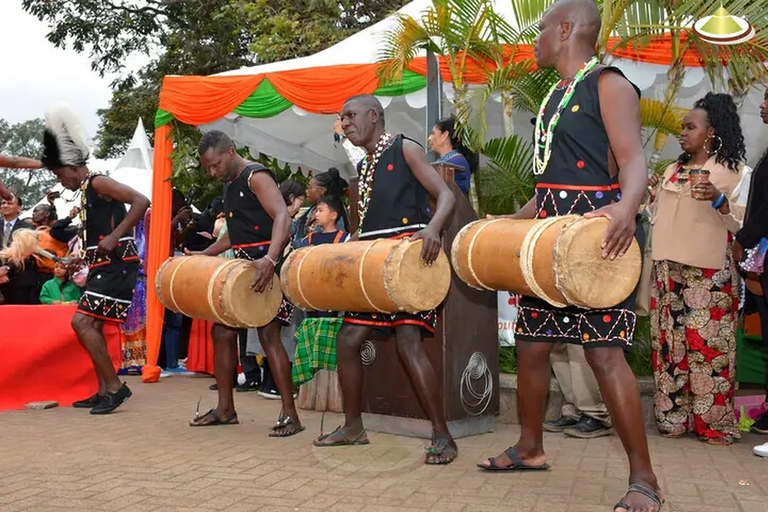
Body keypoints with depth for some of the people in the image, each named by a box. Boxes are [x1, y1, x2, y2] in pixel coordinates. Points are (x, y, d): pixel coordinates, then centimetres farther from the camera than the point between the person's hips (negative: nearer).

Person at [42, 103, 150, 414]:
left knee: (82, 322, -14)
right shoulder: (85, 193, 19)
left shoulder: (98, 183, -10)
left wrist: (115, 237, -26)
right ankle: (105, 391, 19)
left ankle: (115, 386, -8)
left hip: (117, 264, -10)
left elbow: (141, 201, -23)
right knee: (91, 326, 12)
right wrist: (83, 261, 18)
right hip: (103, 266, 10)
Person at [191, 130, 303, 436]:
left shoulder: (256, 176, -11)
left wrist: (270, 259, -41)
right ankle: (225, 408, 19)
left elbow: (282, 218, -26)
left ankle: (290, 414, -10)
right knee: (222, 331, 9)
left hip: (265, 266, -10)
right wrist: (202, 255, 18)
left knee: (268, 333, -15)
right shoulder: (229, 185, 17)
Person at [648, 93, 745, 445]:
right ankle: (672, 418, 13)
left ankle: (714, 423, 3)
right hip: (668, 272, 6)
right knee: (669, 344, 5)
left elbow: (743, 224, -8)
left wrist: (719, 201, -23)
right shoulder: (673, 170, 17)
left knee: (707, 345, -6)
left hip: (709, 274, -6)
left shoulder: (731, 171, 0)